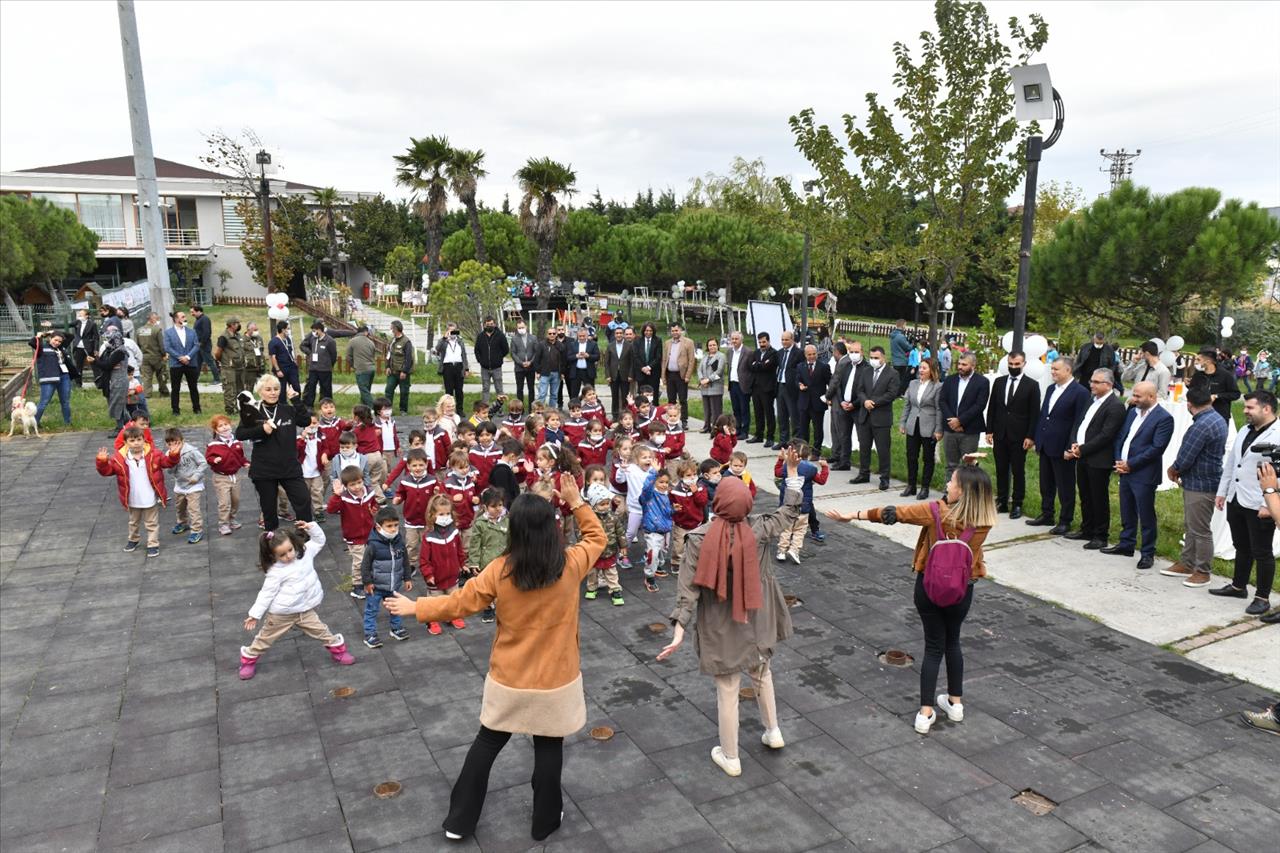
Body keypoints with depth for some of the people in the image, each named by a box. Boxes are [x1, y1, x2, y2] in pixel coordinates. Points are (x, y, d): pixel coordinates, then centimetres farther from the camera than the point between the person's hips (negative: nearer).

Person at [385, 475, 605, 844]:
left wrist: (416, 607, 7)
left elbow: (461, 602, -7)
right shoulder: (571, 565, -18)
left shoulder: (501, 570, -18)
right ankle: (546, 820, 33)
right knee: (549, 748, 17)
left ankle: (459, 819, 30)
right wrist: (576, 502, 2)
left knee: (487, 744, 19)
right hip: (555, 681, -1)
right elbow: (597, 537, 3)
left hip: (509, 679, 1)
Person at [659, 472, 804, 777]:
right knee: (762, 673, 29)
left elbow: (689, 588, -21)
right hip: (755, 621, 3)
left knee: (727, 692, 11)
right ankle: (773, 732, 46)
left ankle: (730, 758, 27)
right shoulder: (758, 529, -15)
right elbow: (790, 512, 2)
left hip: (720, 628, -3)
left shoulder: (698, 539, -20)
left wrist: (680, 628, -18)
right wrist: (792, 471, 5)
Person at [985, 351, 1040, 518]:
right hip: (1000, 434, 3)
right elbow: (991, 408, 10)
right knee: (1001, 470, 8)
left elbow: (1034, 413, -5)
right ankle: (1001, 502, 16)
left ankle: (1017, 505, 10)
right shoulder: (998, 381, 8)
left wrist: (1030, 436, -10)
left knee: (1018, 471, 3)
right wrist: (989, 430, 4)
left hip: (1019, 436, -3)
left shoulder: (1032, 385, -3)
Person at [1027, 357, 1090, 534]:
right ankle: (1046, 515, 29)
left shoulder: (1079, 392, -13)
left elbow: (1079, 423, -15)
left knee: (1065, 486, 5)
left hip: (1062, 448, -7)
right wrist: (1037, 439, 11)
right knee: (1046, 484, 16)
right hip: (1045, 446, 7)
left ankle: (1065, 521, 14)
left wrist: (1070, 448, -18)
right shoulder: (1051, 389, 11)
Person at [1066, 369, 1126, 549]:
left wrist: (1082, 449, -17)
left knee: (1099, 500, 3)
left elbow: (1105, 436, -20)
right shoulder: (1093, 400, 13)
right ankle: (1086, 530, 30)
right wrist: (1074, 443, -2)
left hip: (1098, 460, -8)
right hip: (1082, 458, 8)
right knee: (1085, 498, 17)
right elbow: (1080, 424, 15)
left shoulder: (1115, 406, -14)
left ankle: (1100, 536, 12)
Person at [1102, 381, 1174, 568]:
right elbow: (1120, 436, 14)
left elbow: (1156, 448, -18)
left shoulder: (1164, 418, -12)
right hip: (1125, 471, 7)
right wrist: (1118, 461, -1)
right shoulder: (1133, 412, 12)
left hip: (1144, 475, -7)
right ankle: (1126, 544, 30)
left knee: (1146, 516, 2)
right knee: (1127, 513, 17)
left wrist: (1130, 464, -16)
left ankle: (1148, 553, 13)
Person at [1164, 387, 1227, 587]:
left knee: (1200, 530, 2)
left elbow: (1185, 459, -23)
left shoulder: (1201, 426, -25)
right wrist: (1179, 470, 2)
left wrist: (1173, 470, -3)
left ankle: (1203, 572, 12)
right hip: (1196, 482, 10)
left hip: (1200, 485, -10)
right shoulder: (1217, 419, 8)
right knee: (1190, 527, 18)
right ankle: (1186, 564, 28)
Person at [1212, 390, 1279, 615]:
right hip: (1236, 501, 8)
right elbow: (1230, 463, 19)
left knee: (1262, 553, 4)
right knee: (1242, 547, 21)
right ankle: (1238, 586, 35)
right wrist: (1222, 492, 19)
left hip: (1259, 506, -8)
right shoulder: (1244, 432, 12)